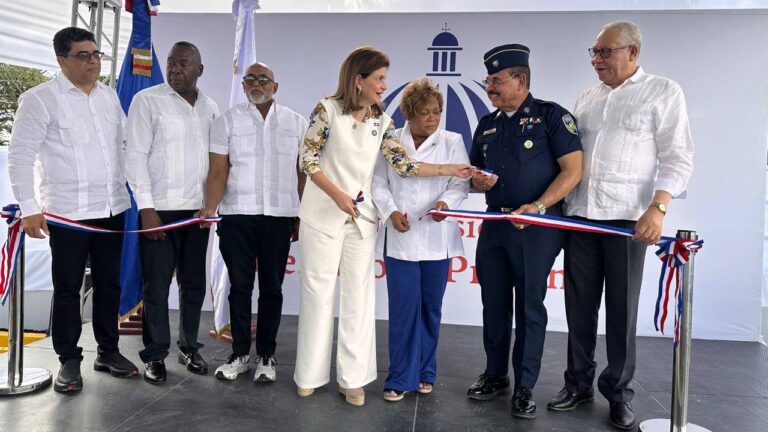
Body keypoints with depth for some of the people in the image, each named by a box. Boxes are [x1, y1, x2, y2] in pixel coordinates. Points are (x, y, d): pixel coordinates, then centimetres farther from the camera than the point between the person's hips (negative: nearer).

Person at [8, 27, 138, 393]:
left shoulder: (109, 96, 11)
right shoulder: (39, 98, -5)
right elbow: (20, 156, -6)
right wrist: (29, 208, -11)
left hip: (112, 208, 5)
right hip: (67, 212, -5)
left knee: (109, 283, 12)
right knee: (67, 288, 5)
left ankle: (108, 351, 25)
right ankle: (69, 360, 18)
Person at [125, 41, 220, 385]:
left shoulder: (210, 107, 10)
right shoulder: (147, 100, -2)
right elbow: (136, 155, -6)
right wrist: (146, 206, -11)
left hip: (198, 209, 4)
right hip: (160, 208, -4)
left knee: (194, 283, 10)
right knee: (156, 286, 2)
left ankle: (189, 347, 25)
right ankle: (155, 355, 16)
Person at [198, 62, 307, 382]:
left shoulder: (296, 122, 8)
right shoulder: (228, 120, 6)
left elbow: (303, 173, 7)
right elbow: (218, 172, 0)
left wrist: (302, 217, 3)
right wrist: (210, 207, -13)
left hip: (279, 216, 1)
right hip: (237, 215, 0)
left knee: (271, 288, 7)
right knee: (240, 286, 6)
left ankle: (266, 356, 19)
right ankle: (240, 354, 20)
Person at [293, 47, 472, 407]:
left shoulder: (381, 122, 5)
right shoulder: (327, 109, -8)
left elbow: (403, 164, -1)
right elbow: (308, 160, -8)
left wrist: (448, 170, -8)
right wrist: (338, 195, -18)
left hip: (361, 218, 4)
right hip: (322, 216, -4)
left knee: (358, 296, 5)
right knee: (318, 292, 5)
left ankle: (352, 378, 17)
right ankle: (310, 374, 22)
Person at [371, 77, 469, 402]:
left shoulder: (452, 142, 6)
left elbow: (460, 183, 1)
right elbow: (379, 184, 6)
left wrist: (446, 202, -19)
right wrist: (391, 212, -10)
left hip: (436, 238, 1)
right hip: (400, 238, -1)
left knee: (431, 308, 10)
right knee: (403, 309, -2)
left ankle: (424, 372, 27)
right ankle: (401, 378, 10)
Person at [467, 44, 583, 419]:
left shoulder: (551, 116, -4)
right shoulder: (487, 125, 13)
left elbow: (573, 170, -11)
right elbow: (475, 174, 22)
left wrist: (538, 206, -21)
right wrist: (479, 180, -2)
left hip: (536, 227, -5)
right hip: (495, 224, 6)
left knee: (529, 307, 3)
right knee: (494, 304, 12)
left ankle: (525, 386, 16)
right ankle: (495, 375, 27)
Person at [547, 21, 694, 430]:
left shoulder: (664, 92, 1)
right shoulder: (587, 98, 14)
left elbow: (677, 158, -5)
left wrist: (657, 208, -17)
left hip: (628, 218, -4)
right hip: (579, 216, 4)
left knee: (621, 309, 4)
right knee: (579, 306, 8)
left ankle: (619, 390, 19)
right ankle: (579, 382, 22)